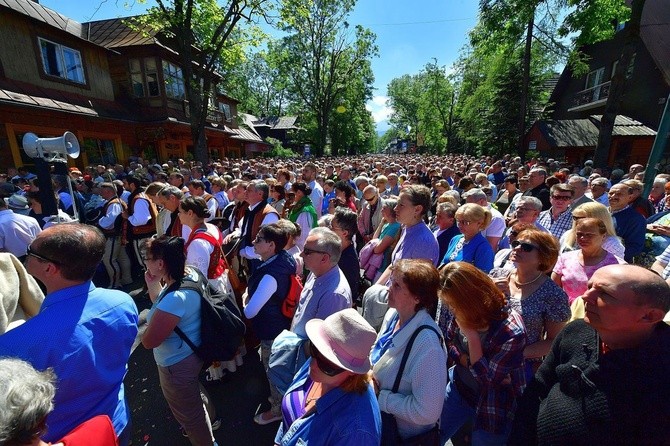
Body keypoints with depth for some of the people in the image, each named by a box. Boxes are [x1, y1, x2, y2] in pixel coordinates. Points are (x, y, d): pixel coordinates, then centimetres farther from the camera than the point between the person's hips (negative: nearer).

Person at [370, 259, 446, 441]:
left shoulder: (427, 344, -31)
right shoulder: (393, 314, -9)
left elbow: (427, 412, -25)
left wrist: (379, 396, -19)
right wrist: (367, 372, -10)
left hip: (403, 432, -6)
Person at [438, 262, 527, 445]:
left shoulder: (511, 331, -31)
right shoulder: (464, 312, -15)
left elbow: (487, 379, -23)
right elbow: (448, 344, -2)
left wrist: (472, 335, -31)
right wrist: (469, 362, -19)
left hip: (492, 406, -5)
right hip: (458, 389, 5)